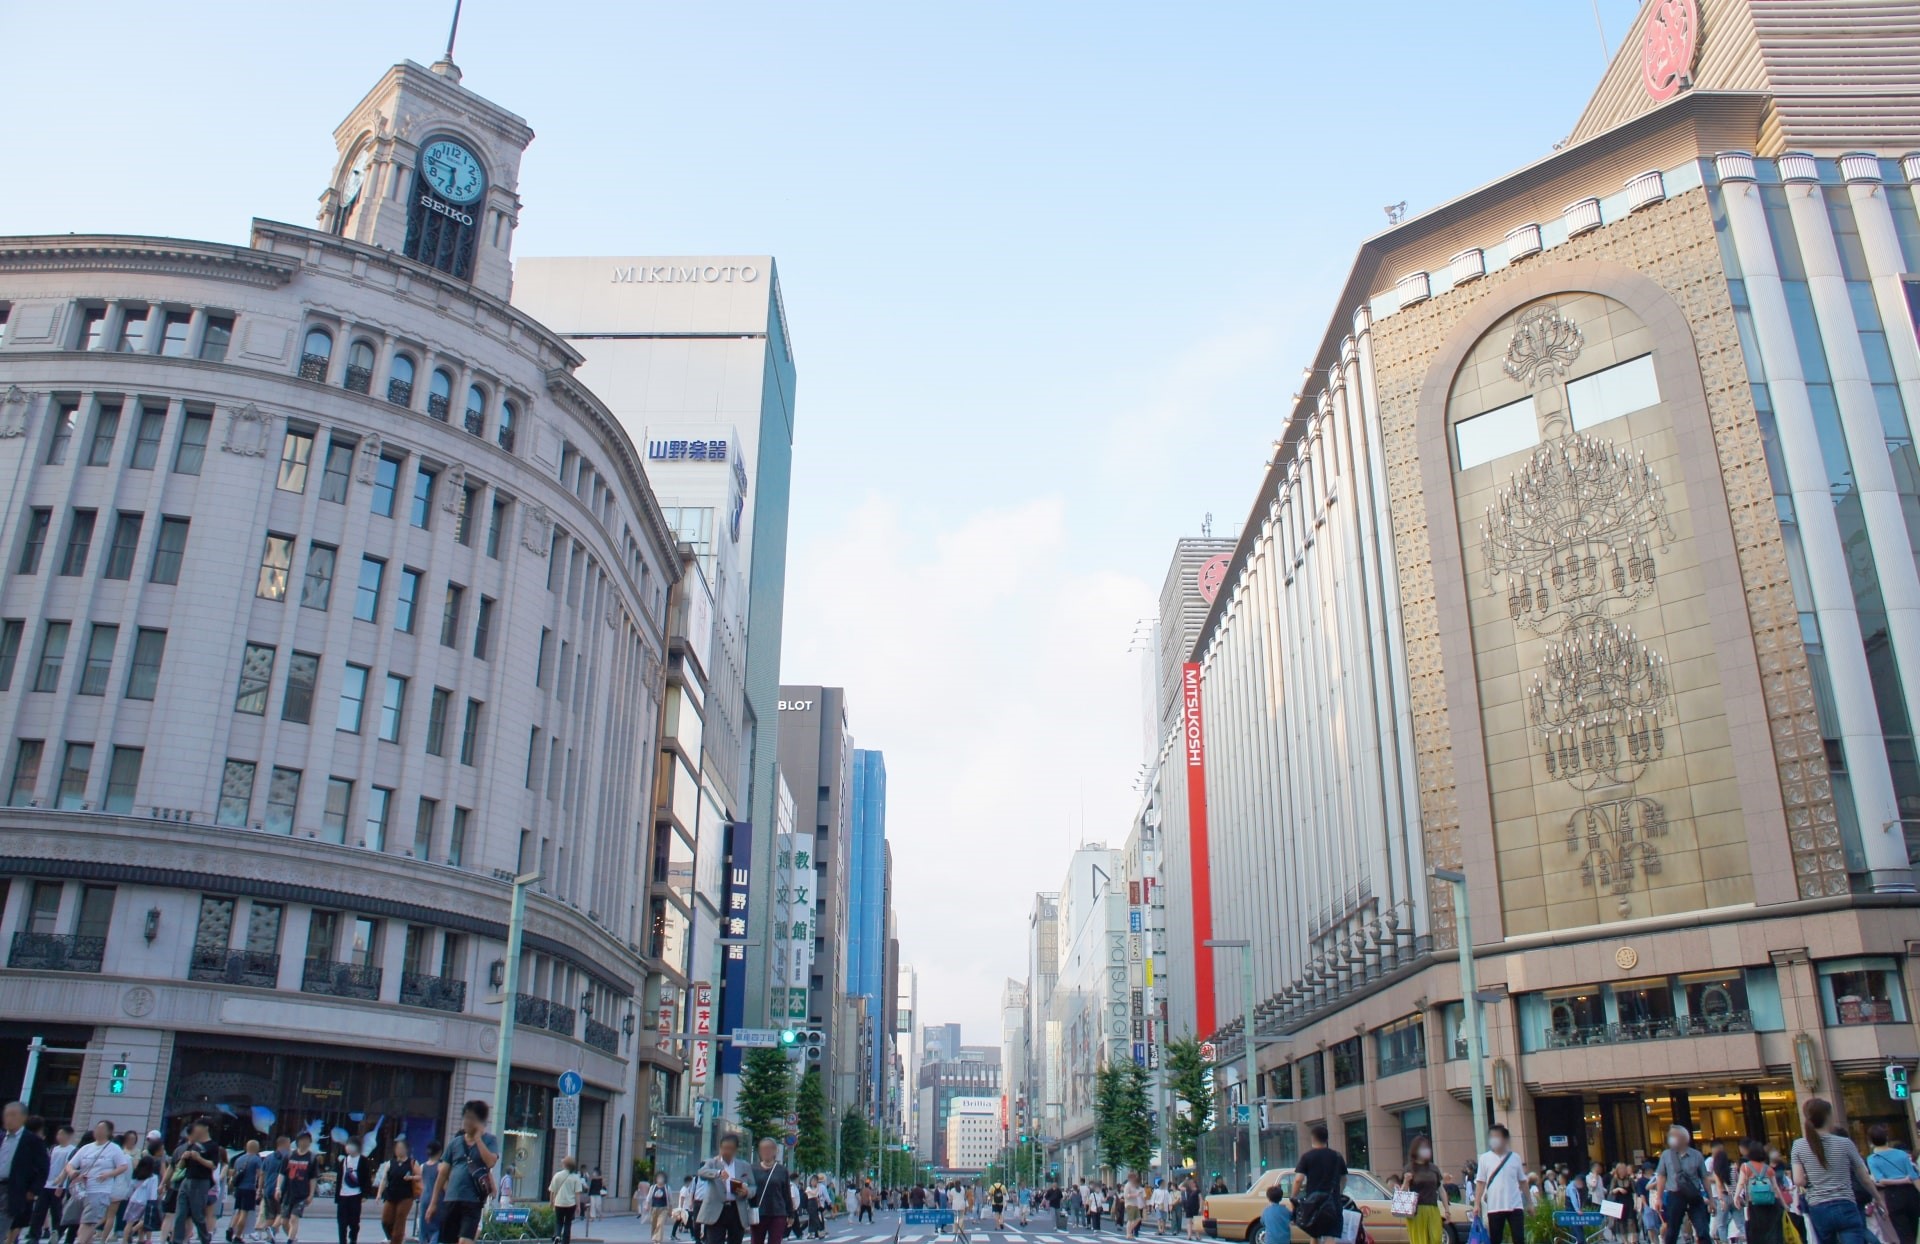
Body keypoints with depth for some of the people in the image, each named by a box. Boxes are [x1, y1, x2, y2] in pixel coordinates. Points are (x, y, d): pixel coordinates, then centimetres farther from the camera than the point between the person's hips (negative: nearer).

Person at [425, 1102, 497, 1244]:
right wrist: (433, 1202, 9)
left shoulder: (490, 1140, 2)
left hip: (473, 1201, -4)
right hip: (451, 1200, 4)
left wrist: (478, 1137, -11)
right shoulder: (455, 1143, 11)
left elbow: (490, 1162, -16)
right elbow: (443, 1174, 12)